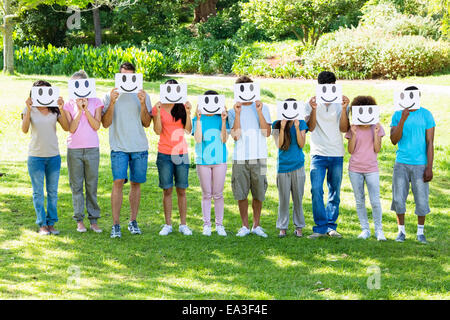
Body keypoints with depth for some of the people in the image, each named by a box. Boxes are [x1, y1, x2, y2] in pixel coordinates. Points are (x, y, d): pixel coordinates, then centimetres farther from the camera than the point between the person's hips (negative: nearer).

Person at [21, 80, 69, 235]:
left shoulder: (54, 110, 2)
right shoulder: (29, 110, -2)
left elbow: (66, 128, -8)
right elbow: (24, 130, -15)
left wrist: (61, 109, -18)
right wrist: (28, 109, -24)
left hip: (53, 156, 2)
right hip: (36, 157, -2)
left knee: (53, 192, 8)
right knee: (38, 193, 2)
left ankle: (51, 223, 16)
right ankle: (42, 225, 9)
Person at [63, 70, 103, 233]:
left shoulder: (96, 102, 5)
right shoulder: (69, 105, 4)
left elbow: (96, 126, -5)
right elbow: (71, 128, -6)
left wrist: (86, 109, -11)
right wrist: (79, 110, -12)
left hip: (92, 148, 0)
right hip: (74, 149, 0)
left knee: (92, 185, 3)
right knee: (76, 185, 3)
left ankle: (94, 220, 8)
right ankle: (79, 221, 9)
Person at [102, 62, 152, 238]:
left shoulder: (142, 96, 8)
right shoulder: (110, 96, 4)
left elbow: (147, 123, 2)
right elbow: (106, 123, -4)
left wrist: (143, 103, -11)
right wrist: (112, 102, -15)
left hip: (140, 147, 2)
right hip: (119, 147, -2)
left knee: (136, 183, 6)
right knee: (118, 182, -12)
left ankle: (133, 221, 17)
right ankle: (116, 224, -10)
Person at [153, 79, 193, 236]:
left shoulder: (182, 107, 8)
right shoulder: (159, 108, 3)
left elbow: (188, 129, 0)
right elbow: (158, 131, -7)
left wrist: (187, 112, -9)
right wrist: (158, 112, -14)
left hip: (181, 153, 1)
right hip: (165, 154, -1)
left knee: (181, 190, 2)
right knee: (167, 190, 1)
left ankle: (183, 224, 8)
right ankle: (167, 224, 8)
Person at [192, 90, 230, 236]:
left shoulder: (221, 119, 4)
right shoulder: (198, 119, 2)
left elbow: (224, 139, -6)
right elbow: (198, 139, -11)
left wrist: (223, 121, -14)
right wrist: (199, 119, -14)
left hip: (219, 160, 0)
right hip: (203, 161, 0)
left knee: (218, 194, 4)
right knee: (206, 194, 4)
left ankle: (219, 224, 13)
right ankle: (206, 224, 13)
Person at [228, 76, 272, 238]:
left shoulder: (262, 108, 7)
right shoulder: (233, 111, 6)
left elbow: (267, 133, -5)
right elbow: (235, 136, -6)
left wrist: (259, 112, -11)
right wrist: (237, 114, -11)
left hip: (259, 157, 0)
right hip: (240, 158, 0)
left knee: (258, 194, 5)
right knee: (241, 194, 2)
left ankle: (256, 225, 18)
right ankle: (245, 226, 14)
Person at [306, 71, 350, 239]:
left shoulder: (340, 104, 6)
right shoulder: (313, 103, 3)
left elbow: (343, 128, -3)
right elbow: (311, 127, -6)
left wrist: (344, 109, -15)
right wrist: (314, 110, -21)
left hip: (337, 155, 2)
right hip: (318, 154, -2)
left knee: (335, 192, 6)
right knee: (316, 190, -12)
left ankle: (331, 226, 15)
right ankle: (320, 227, -6)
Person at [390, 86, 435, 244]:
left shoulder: (426, 115, -1)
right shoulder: (397, 115, 4)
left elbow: (430, 143, -1)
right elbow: (394, 140, -5)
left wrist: (429, 168, -6)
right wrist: (402, 120, -17)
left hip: (420, 165, -1)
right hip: (401, 164, 2)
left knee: (421, 200, 0)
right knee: (398, 199, 2)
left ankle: (420, 232, 16)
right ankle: (401, 231, 16)